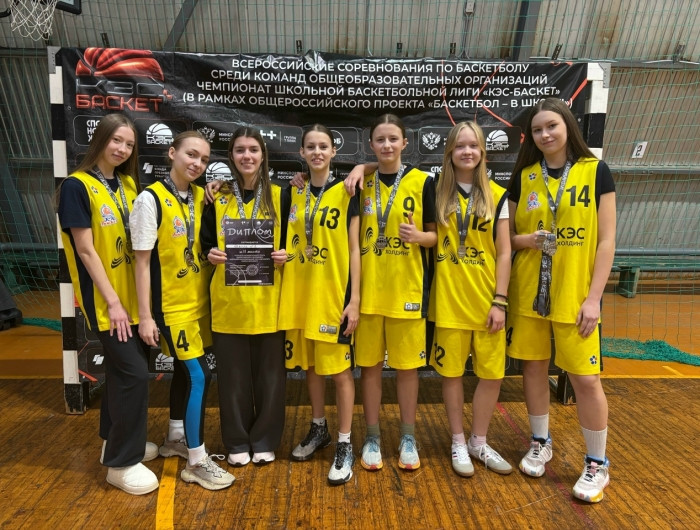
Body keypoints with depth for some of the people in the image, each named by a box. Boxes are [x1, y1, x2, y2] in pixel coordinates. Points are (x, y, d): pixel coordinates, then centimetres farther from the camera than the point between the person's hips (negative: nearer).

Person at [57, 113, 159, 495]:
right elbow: (86, 251, -15)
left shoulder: (128, 184, 8)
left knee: (121, 368, 17)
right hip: (104, 299, -7)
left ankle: (115, 440, 35)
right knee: (134, 372, -8)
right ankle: (121, 462, 8)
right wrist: (112, 302, -17)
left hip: (132, 295, 7)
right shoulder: (76, 186, -11)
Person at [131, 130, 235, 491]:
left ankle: (177, 438, 35)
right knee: (198, 376, -7)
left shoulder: (201, 196, 5)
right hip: (171, 306, -6)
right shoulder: (151, 198, -12)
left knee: (187, 374, 16)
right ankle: (197, 461, 9)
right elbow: (143, 261, -12)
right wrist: (145, 316, -13)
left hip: (199, 302, 6)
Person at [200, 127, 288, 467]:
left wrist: (285, 256, -13)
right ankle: (237, 442, 25)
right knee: (233, 372, 8)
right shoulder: (218, 198, 6)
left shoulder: (279, 196, 4)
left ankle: (265, 440, 25)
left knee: (269, 371, 7)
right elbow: (206, 243, 10)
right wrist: (211, 255, -11)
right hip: (228, 300, 1)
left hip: (268, 300, 0)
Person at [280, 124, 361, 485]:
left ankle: (344, 445, 16)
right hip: (299, 292, 4)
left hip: (334, 292, -4)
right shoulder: (293, 193, 8)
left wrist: (354, 299, -10)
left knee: (339, 367, 2)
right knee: (310, 364, 15)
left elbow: (354, 249, -6)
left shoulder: (345, 192, -3)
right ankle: (318, 428, 34)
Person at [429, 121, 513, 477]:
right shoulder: (437, 191, 2)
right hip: (448, 300, -1)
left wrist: (500, 301, -5)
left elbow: (504, 253, 1)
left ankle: (479, 442, 29)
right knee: (451, 373, 8)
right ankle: (458, 443, 28)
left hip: (486, 299, 1)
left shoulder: (497, 195, 3)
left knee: (492, 374, 7)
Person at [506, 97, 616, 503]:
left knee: (585, 377, 1)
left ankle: (597, 464, 23)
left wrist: (594, 297, -11)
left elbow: (607, 240, -5)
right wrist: (529, 239, -13)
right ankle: (541, 443, 33)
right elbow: (508, 235, 10)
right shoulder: (524, 176, 5)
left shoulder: (595, 171, -2)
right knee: (534, 366, 10)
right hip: (529, 292, 3)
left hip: (575, 293, -2)